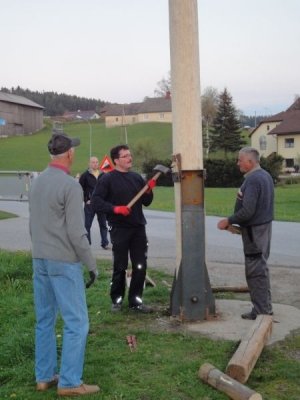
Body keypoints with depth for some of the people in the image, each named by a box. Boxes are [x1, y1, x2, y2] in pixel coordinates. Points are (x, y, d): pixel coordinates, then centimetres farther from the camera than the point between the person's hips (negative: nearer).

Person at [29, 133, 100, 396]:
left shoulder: (37, 182, 9)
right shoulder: (70, 185, -15)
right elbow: (76, 232, -17)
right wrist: (92, 264, -9)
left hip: (40, 260, 8)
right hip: (64, 262, -8)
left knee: (44, 320, 13)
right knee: (76, 322, -1)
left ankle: (44, 377, 21)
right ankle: (69, 383, 2)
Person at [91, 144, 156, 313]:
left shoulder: (137, 177, 11)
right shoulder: (108, 179, -5)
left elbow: (146, 202, 14)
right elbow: (96, 201, -10)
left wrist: (149, 190, -5)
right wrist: (115, 208, -21)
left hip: (138, 228, 5)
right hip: (119, 229, -5)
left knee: (140, 266, 5)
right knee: (120, 267, 4)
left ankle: (136, 300, 17)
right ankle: (117, 300, 20)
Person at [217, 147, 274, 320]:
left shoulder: (252, 180, -20)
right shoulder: (265, 176, 10)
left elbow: (247, 211, -26)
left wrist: (229, 221, -14)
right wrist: (234, 222, 11)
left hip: (254, 230, -10)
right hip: (264, 226, 10)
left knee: (255, 271, -3)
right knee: (261, 268, 17)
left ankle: (261, 311, 3)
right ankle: (265, 306, 25)